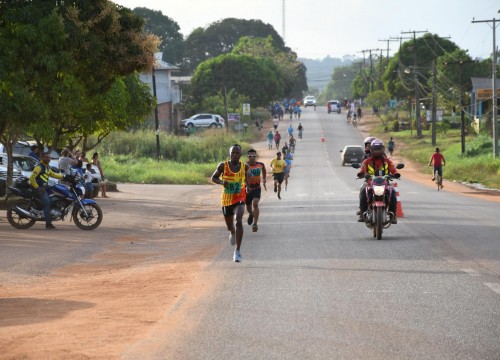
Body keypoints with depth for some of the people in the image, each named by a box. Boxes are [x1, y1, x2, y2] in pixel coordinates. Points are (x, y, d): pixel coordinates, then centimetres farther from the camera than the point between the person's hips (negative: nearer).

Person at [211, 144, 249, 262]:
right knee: (229, 226, 16)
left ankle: (237, 251, -24)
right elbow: (213, 178, 2)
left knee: (239, 221, -25)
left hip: (239, 198, -1)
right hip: (226, 199, 1)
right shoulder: (223, 166, -8)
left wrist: (247, 185, -1)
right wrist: (222, 182, -18)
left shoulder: (245, 166, -3)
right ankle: (232, 233, 58)